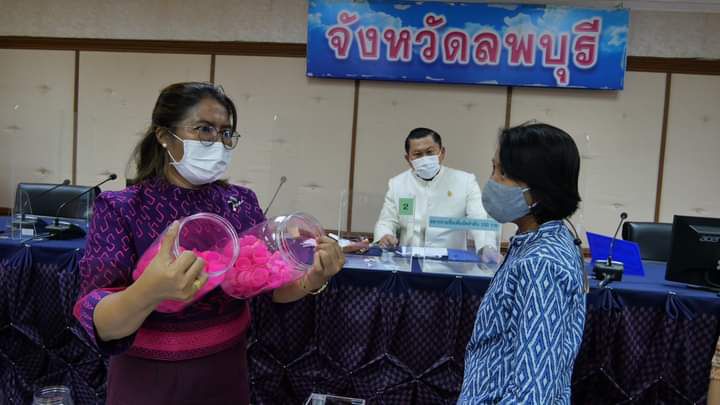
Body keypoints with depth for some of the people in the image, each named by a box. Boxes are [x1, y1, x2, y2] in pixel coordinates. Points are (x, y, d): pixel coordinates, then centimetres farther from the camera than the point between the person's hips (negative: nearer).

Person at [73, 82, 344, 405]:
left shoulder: (242, 202, -3)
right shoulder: (120, 209, -14)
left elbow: (276, 287, -4)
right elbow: (101, 326, -20)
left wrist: (311, 280, -25)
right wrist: (149, 291, -40)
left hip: (227, 373, 4)